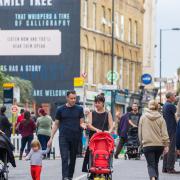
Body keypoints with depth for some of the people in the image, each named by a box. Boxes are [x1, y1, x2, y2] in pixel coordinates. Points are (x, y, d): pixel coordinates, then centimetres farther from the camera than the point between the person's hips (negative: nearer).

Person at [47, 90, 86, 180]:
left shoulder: (79, 109, 8)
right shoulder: (60, 109, 5)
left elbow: (81, 123, 9)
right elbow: (56, 124, 9)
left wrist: (83, 125, -17)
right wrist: (51, 138, 4)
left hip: (75, 138, 2)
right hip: (63, 137, -2)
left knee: (73, 158, 7)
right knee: (64, 158, -11)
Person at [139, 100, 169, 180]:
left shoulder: (143, 117, 2)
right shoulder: (160, 118, 0)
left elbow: (140, 132, 8)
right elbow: (164, 133, -2)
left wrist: (141, 142, 20)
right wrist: (166, 145, 0)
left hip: (147, 145, -1)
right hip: (159, 144, 1)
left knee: (151, 165, -5)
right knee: (156, 163, 20)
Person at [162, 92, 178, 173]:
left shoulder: (164, 106, 15)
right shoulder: (171, 106, -14)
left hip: (166, 129, 9)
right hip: (171, 130, -9)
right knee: (171, 149, -8)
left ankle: (165, 168, 12)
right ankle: (170, 168, -9)